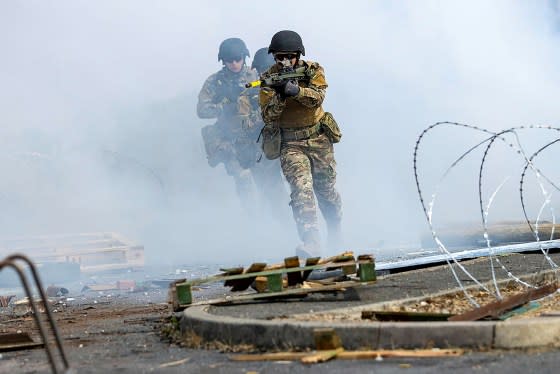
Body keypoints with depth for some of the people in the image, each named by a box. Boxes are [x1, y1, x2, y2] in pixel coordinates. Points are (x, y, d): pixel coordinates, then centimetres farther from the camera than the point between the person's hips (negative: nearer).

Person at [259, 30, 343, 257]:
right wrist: (280, 96, -29)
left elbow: (317, 98, -21)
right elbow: (268, 118, -13)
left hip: (319, 139, 2)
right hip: (291, 144, -2)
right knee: (302, 189, -21)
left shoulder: (313, 70, -3)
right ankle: (311, 245, -28)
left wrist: (297, 90, -39)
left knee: (326, 191, 14)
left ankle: (336, 236, 41)